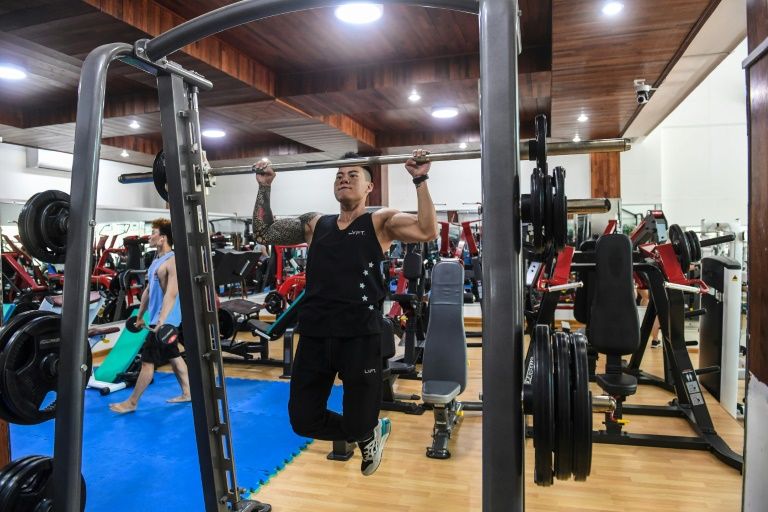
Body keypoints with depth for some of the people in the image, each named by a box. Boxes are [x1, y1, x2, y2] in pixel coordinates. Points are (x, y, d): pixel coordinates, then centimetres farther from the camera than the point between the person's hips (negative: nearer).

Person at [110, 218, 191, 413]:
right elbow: (148, 290, 18)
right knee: (173, 356, 15)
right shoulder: (157, 260, 12)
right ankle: (187, 393, 24)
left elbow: (171, 293, -27)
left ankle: (131, 403, 9)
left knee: (147, 361, -2)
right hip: (158, 319, 10)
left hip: (165, 321, -10)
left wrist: (162, 321, -32)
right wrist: (140, 315, 21)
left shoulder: (172, 261, -19)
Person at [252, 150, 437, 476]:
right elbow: (263, 233, 18)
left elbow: (428, 231, -11)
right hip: (314, 334, 5)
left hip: (360, 335, -4)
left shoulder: (380, 221, 4)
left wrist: (420, 181, -14)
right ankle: (365, 435, 35)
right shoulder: (314, 224, 16)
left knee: (358, 424, 2)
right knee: (303, 421, 8)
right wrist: (264, 188, 14)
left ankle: (371, 432, 42)